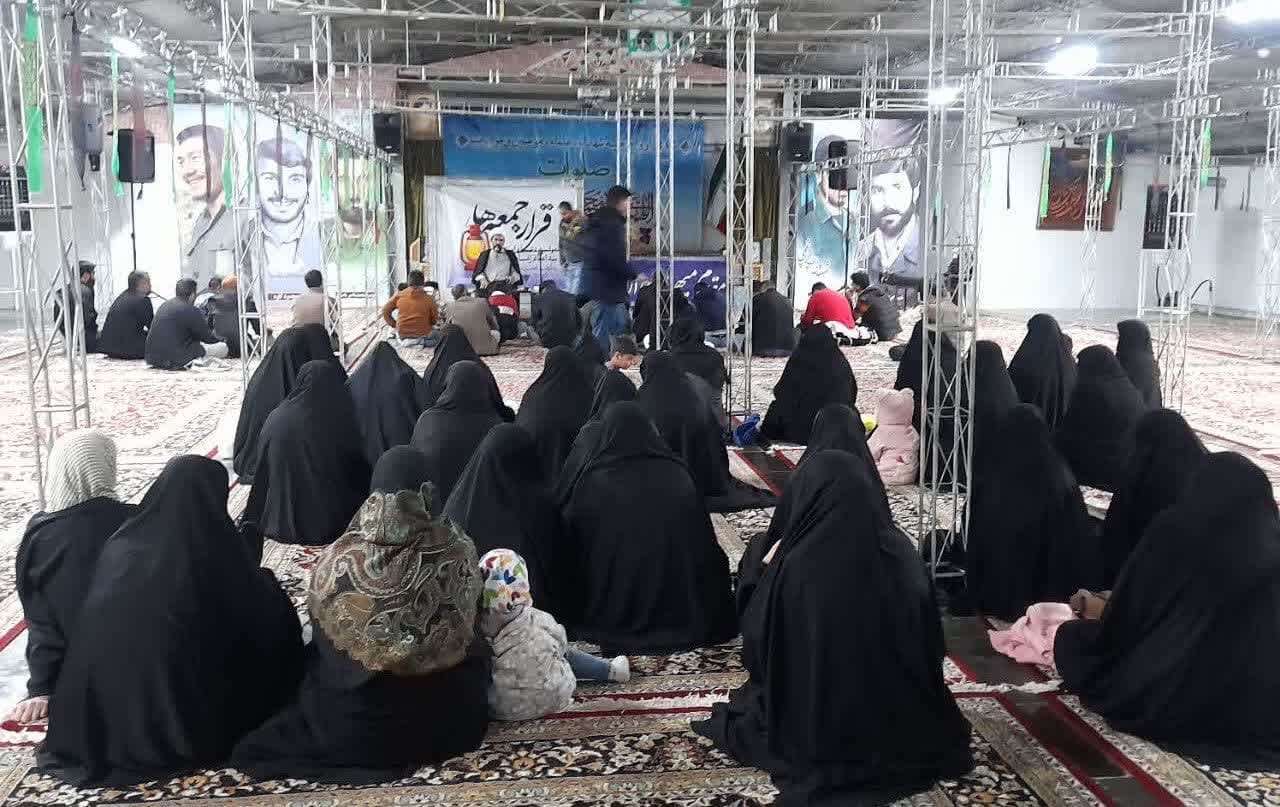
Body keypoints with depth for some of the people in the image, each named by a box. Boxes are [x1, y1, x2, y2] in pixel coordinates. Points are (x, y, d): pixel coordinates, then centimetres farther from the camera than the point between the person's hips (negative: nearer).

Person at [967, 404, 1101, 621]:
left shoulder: (984, 485, -15)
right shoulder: (1063, 486, -19)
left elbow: (973, 549, -3)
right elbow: (1085, 549, -10)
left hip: (993, 598, 1)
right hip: (1048, 600, 0)